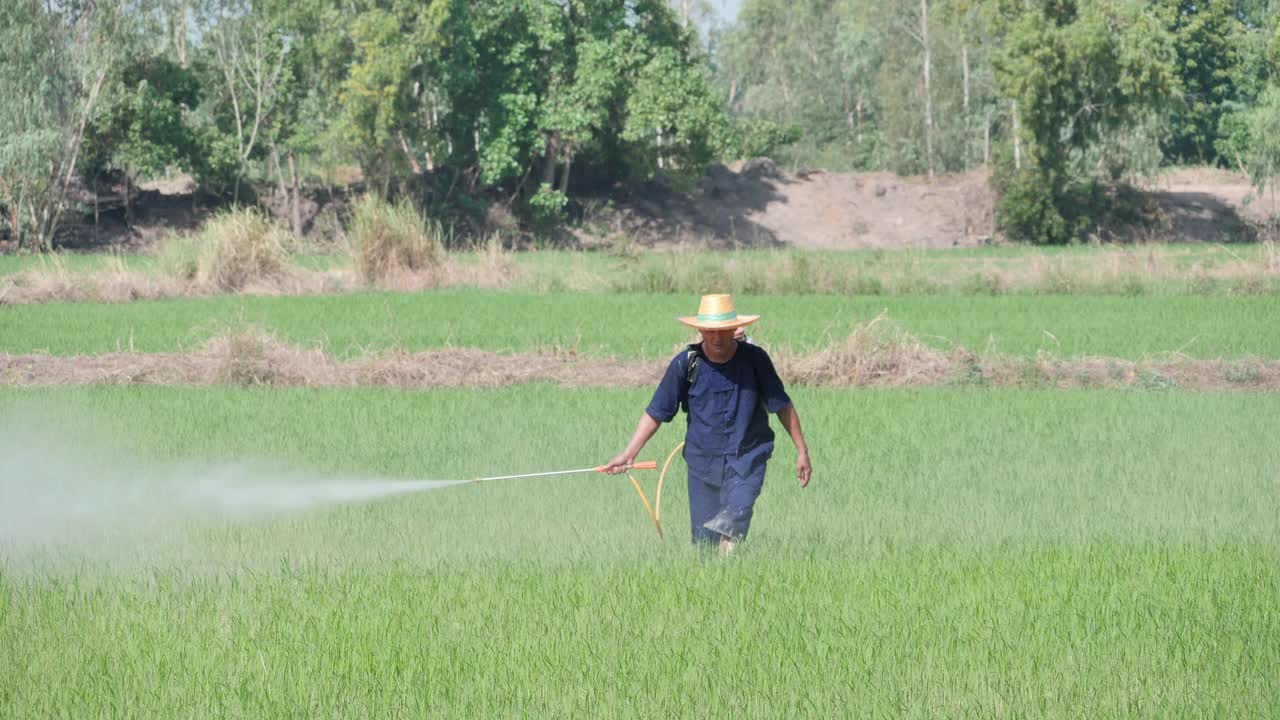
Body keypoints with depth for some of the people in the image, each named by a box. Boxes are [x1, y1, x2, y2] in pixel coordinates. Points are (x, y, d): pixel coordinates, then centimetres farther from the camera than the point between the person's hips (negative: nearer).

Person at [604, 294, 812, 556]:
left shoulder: (754, 359, -5)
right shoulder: (686, 363, -4)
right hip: (702, 462, 2)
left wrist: (802, 451, 8)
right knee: (703, 540, 4)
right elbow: (655, 412, 2)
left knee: (733, 521, -23)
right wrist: (629, 453, -6)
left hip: (746, 462, -2)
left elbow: (782, 405, 6)